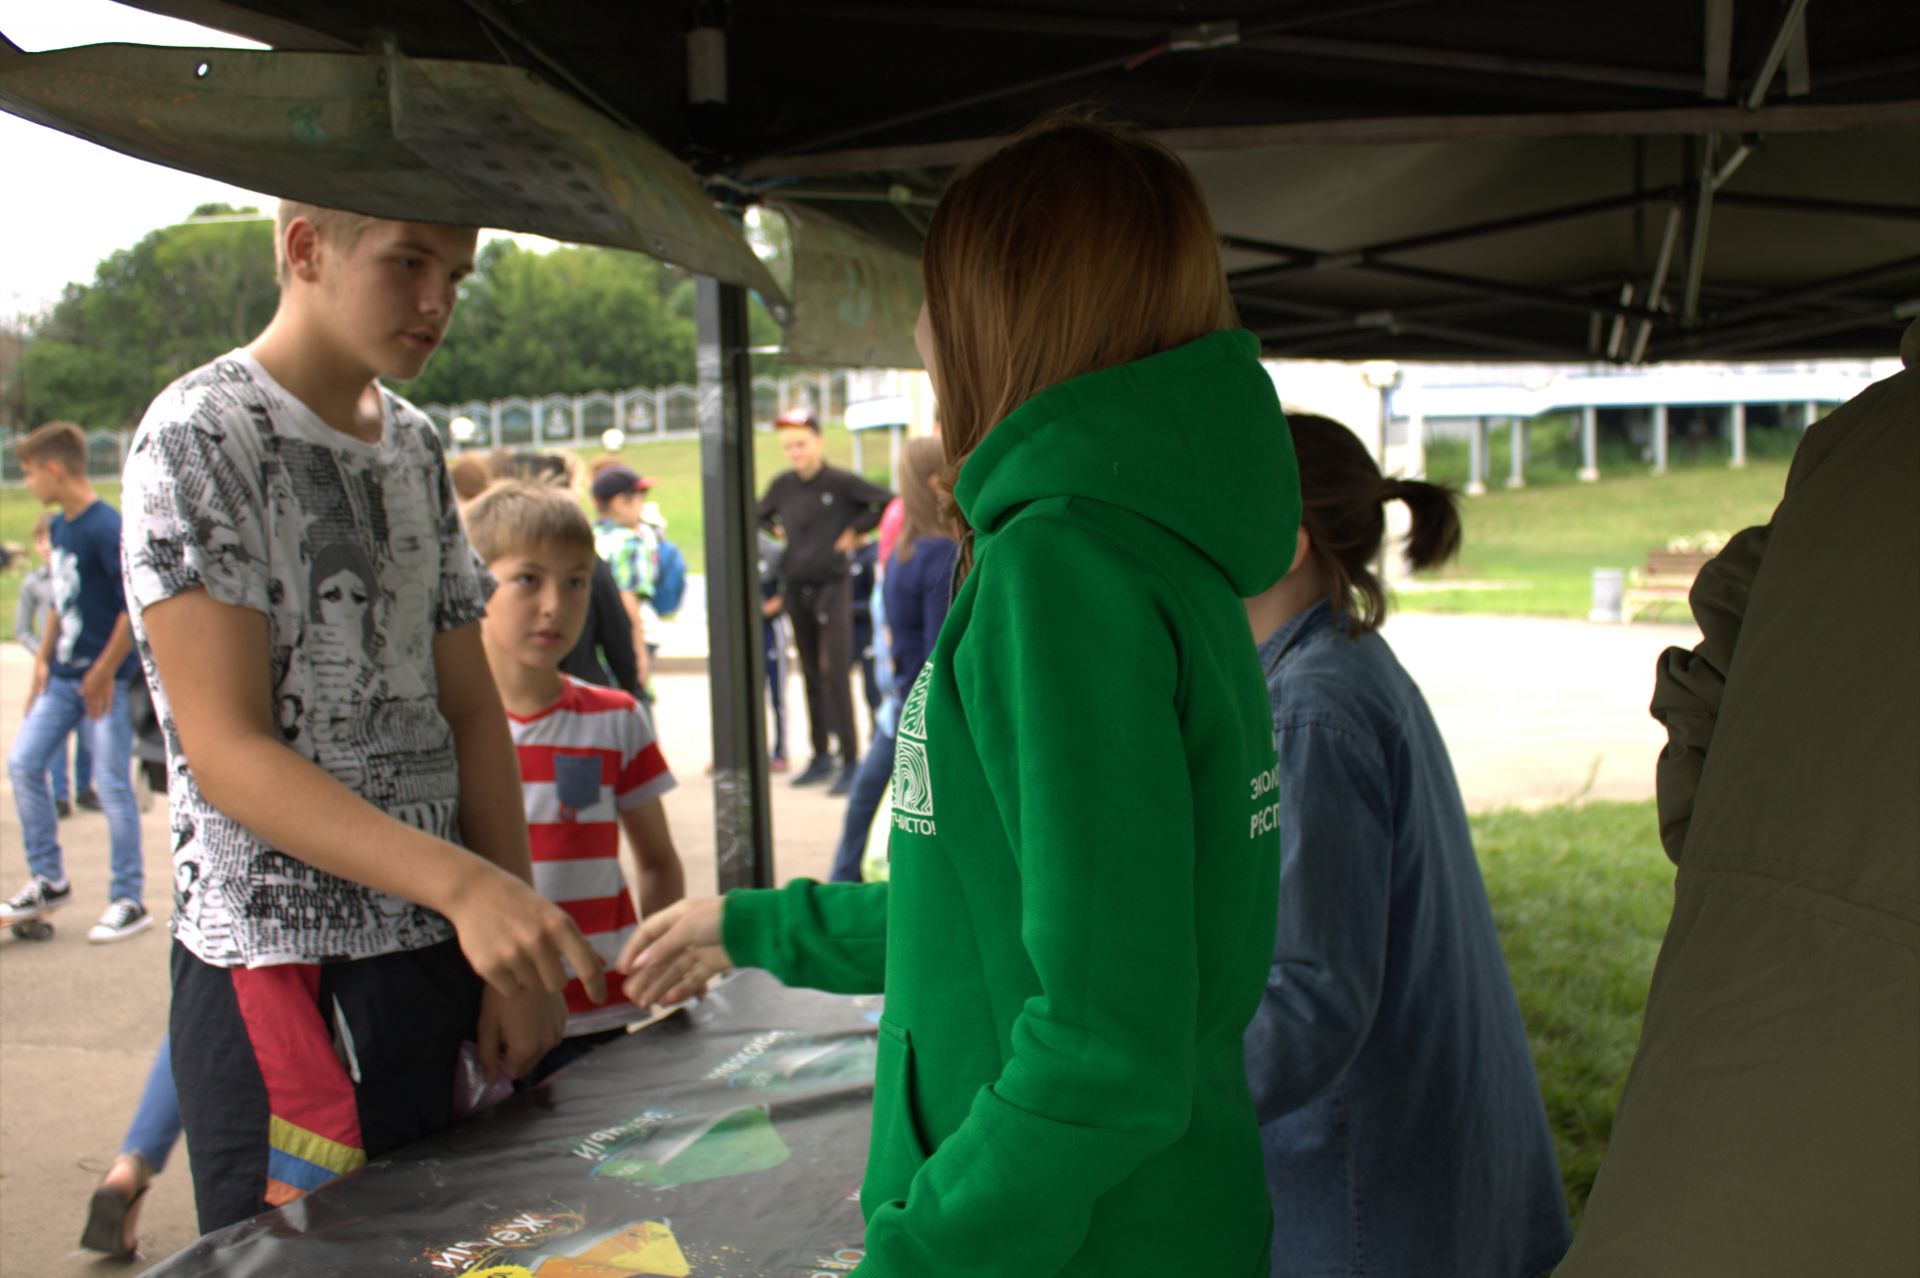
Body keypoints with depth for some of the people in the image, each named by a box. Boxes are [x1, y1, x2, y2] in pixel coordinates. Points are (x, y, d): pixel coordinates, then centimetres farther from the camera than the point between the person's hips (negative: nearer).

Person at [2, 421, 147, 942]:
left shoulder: (106, 527, -16)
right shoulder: (58, 527, 10)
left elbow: (136, 605, -19)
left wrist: (103, 672, -18)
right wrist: (43, 659, 15)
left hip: (105, 681, -8)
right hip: (63, 677, 8)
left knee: (112, 785, -3)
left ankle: (130, 902, 8)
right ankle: (48, 879, 21)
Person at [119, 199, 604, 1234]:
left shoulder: (417, 445, 11)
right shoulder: (199, 437, -9)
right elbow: (228, 751, -17)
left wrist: (519, 960, 4)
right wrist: (464, 885, -28)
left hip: (436, 954, 6)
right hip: (278, 967, -6)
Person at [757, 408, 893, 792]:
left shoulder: (841, 482, -10)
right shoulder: (782, 485, 5)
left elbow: (890, 503, -12)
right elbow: (759, 516, 25)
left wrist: (856, 530, -8)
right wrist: (778, 532, 9)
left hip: (832, 587, -5)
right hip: (795, 588, 6)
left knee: (835, 676, -10)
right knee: (811, 676, 11)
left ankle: (850, 761, -5)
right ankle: (821, 756, 20)